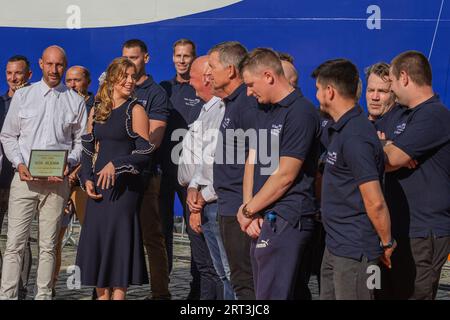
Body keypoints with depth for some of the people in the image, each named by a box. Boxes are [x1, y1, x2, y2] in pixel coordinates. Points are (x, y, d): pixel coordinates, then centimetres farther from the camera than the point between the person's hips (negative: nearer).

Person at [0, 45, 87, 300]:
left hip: (57, 181, 0)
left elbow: (81, 141, 10)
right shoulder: (22, 96, 9)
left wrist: (68, 164, -7)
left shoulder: (76, 101, 9)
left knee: (48, 245, 3)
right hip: (24, 179, 0)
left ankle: (44, 295, 8)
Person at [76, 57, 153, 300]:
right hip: (98, 185, 5)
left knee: (119, 240, -5)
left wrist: (116, 164, -20)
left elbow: (144, 152, -8)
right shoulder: (96, 111, 13)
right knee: (96, 240, 5)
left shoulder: (135, 111, -3)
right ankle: (102, 296, 12)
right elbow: (88, 148, 15)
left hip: (124, 186, -5)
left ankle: (118, 296, 0)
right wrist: (87, 179, 1)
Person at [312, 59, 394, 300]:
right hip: (335, 246, 10)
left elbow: (375, 202, -23)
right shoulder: (340, 130, 12)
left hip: (354, 252, -10)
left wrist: (387, 244, -13)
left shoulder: (354, 137, -22)